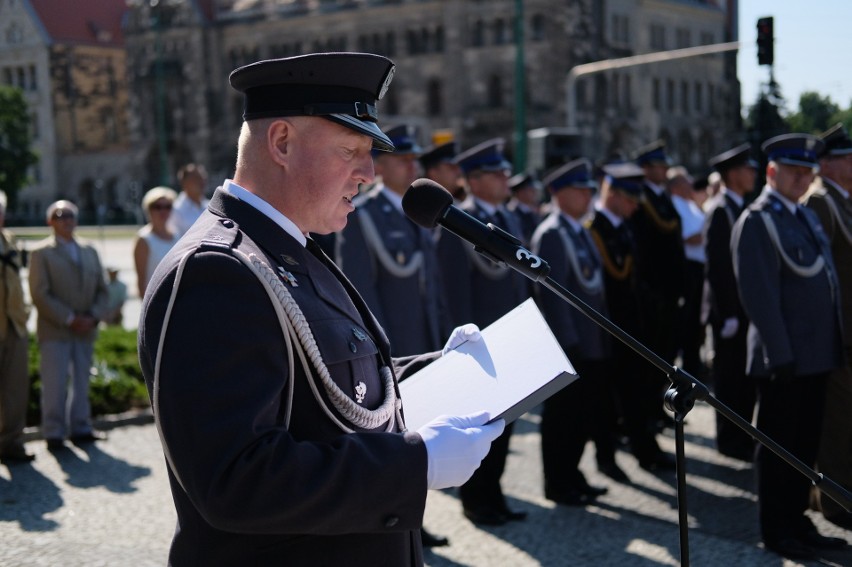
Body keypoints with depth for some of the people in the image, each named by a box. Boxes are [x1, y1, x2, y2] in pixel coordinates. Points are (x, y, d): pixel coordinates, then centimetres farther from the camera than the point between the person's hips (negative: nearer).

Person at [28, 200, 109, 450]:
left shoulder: (89, 251, 15)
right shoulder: (41, 253, -1)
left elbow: (101, 289, 14)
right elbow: (40, 294, -9)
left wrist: (94, 316, -4)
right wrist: (69, 319, -14)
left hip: (85, 329, 5)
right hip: (54, 331, -5)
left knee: (82, 381, 8)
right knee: (54, 384, -4)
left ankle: (81, 428, 16)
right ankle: (54, 433, 4)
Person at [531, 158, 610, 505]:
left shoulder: (581, 231, 15)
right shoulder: (551, 235, -14)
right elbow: (550, 292, -19)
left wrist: (602, 332, 15)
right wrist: (567, 341, -21)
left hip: (591, 342, 9)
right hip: (569, 344, -9)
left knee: (584, 411, 16)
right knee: (562, 415, 2)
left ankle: (571, 475, 28)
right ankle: (558, 485, 13)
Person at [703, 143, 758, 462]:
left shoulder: (739, 208, 13)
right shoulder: (720, 210, -15)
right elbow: (717, 266, -19)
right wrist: (727, 314, -20)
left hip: (745, 308, 9)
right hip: (730, 309, -9)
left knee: (746, 376, 15)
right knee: (730, 378, 1)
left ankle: (742, 437, 26)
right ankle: (730, 441, 11)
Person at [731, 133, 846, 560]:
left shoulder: (807, 216, 14)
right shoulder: (757, 221, -12)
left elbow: (824, 280, 17)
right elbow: (760, 295, -18)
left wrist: (834, 345, 12)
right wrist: (780, 355, -20)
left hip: (817, 356, 8)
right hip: (783, 359, -8)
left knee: (806, 444, 16)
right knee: (778, 447, 4)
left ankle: (796, 520, 28)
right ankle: (775, 531, 15)